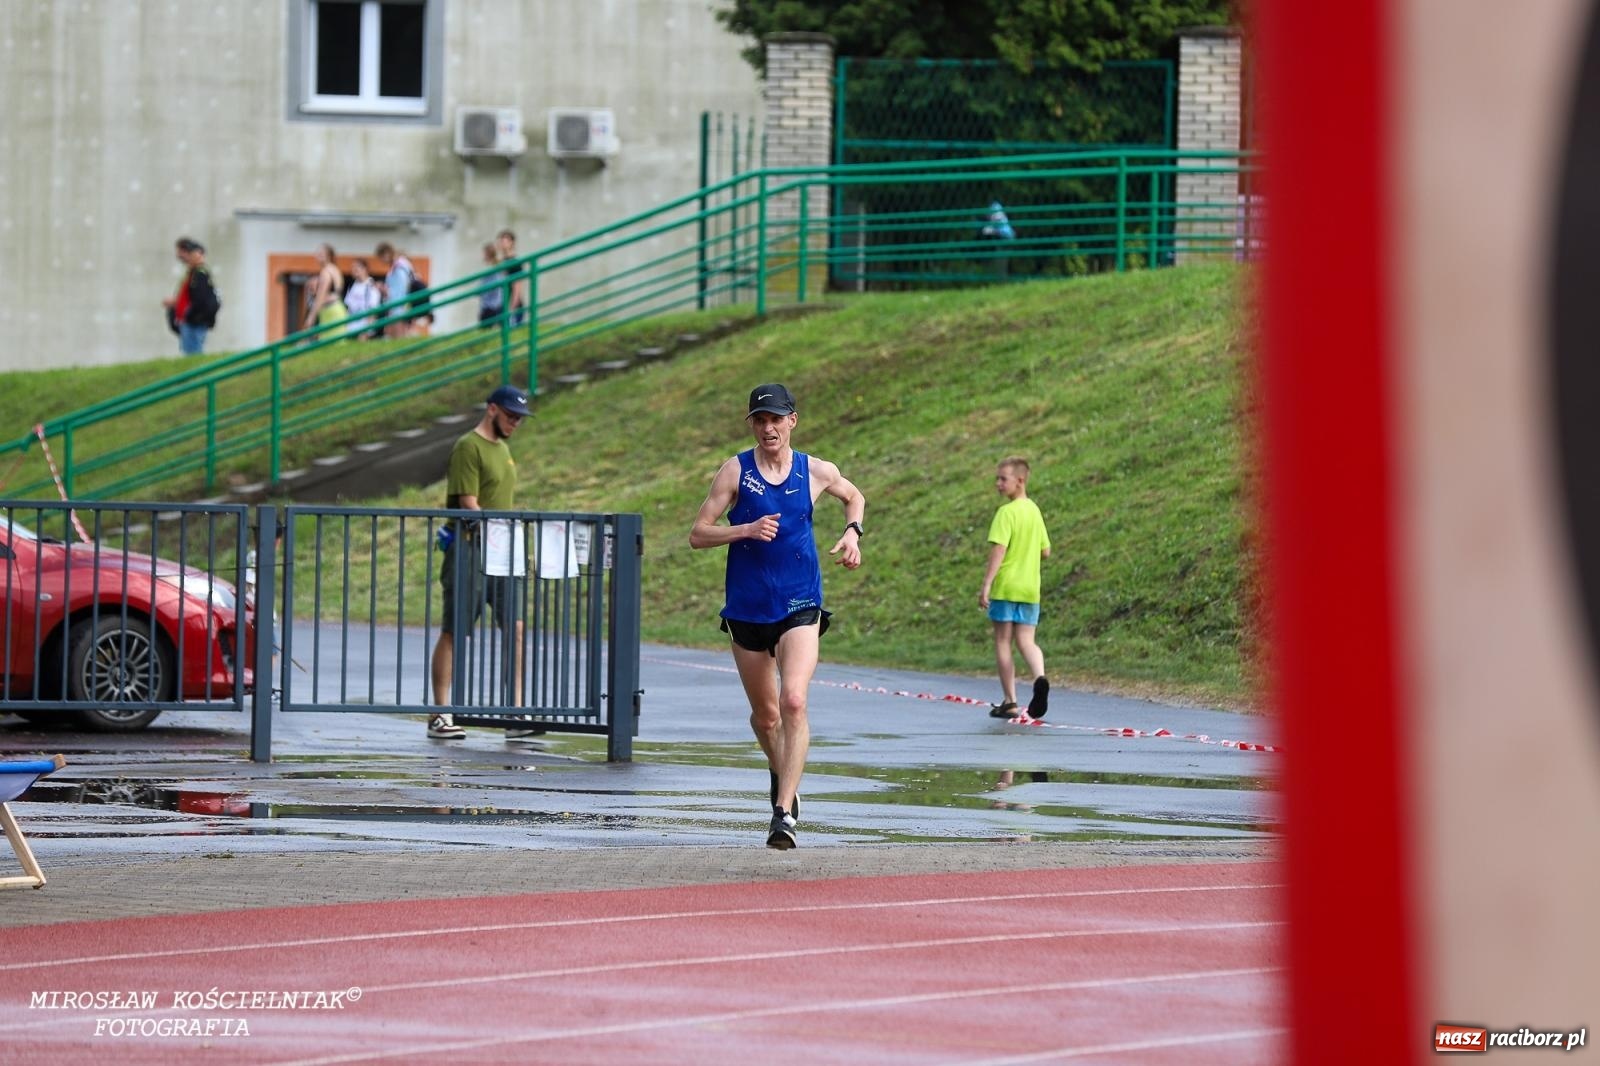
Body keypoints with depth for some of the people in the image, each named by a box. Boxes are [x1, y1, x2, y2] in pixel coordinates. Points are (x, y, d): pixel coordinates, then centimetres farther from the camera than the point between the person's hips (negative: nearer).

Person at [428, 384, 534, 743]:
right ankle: (440, 716, 1)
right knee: (454, 633, -3)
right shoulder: (469, 448, -9)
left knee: (515, 628, -1)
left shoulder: (502, 448, 18)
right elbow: (469, 506, -16)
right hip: (470, 551, -8)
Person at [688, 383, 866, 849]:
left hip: (800, 608, -1)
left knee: (793, 702, -22)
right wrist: (747, 530, -21)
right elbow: (697, 534, -5)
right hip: (747, 610, 1)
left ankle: (784, 813, -23)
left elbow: (854, 497, 23)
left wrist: (852, 533, 3)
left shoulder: (817, 472, 1)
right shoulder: (736, 471, -3)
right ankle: (782, 775, 45)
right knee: (765, 715, 14)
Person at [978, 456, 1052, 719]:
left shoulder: (1006, 512, -12)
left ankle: (1009, 702, 3)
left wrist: (986, 585, -20)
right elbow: (1045, 551, 16)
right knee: (1026, 640, 6)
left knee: (1003, 641, 4)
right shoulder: (1035, 511, 11)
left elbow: (998, 550, -20)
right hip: (1030, 588, 6)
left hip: (1005, 587, -6)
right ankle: (1040, 677, -24)